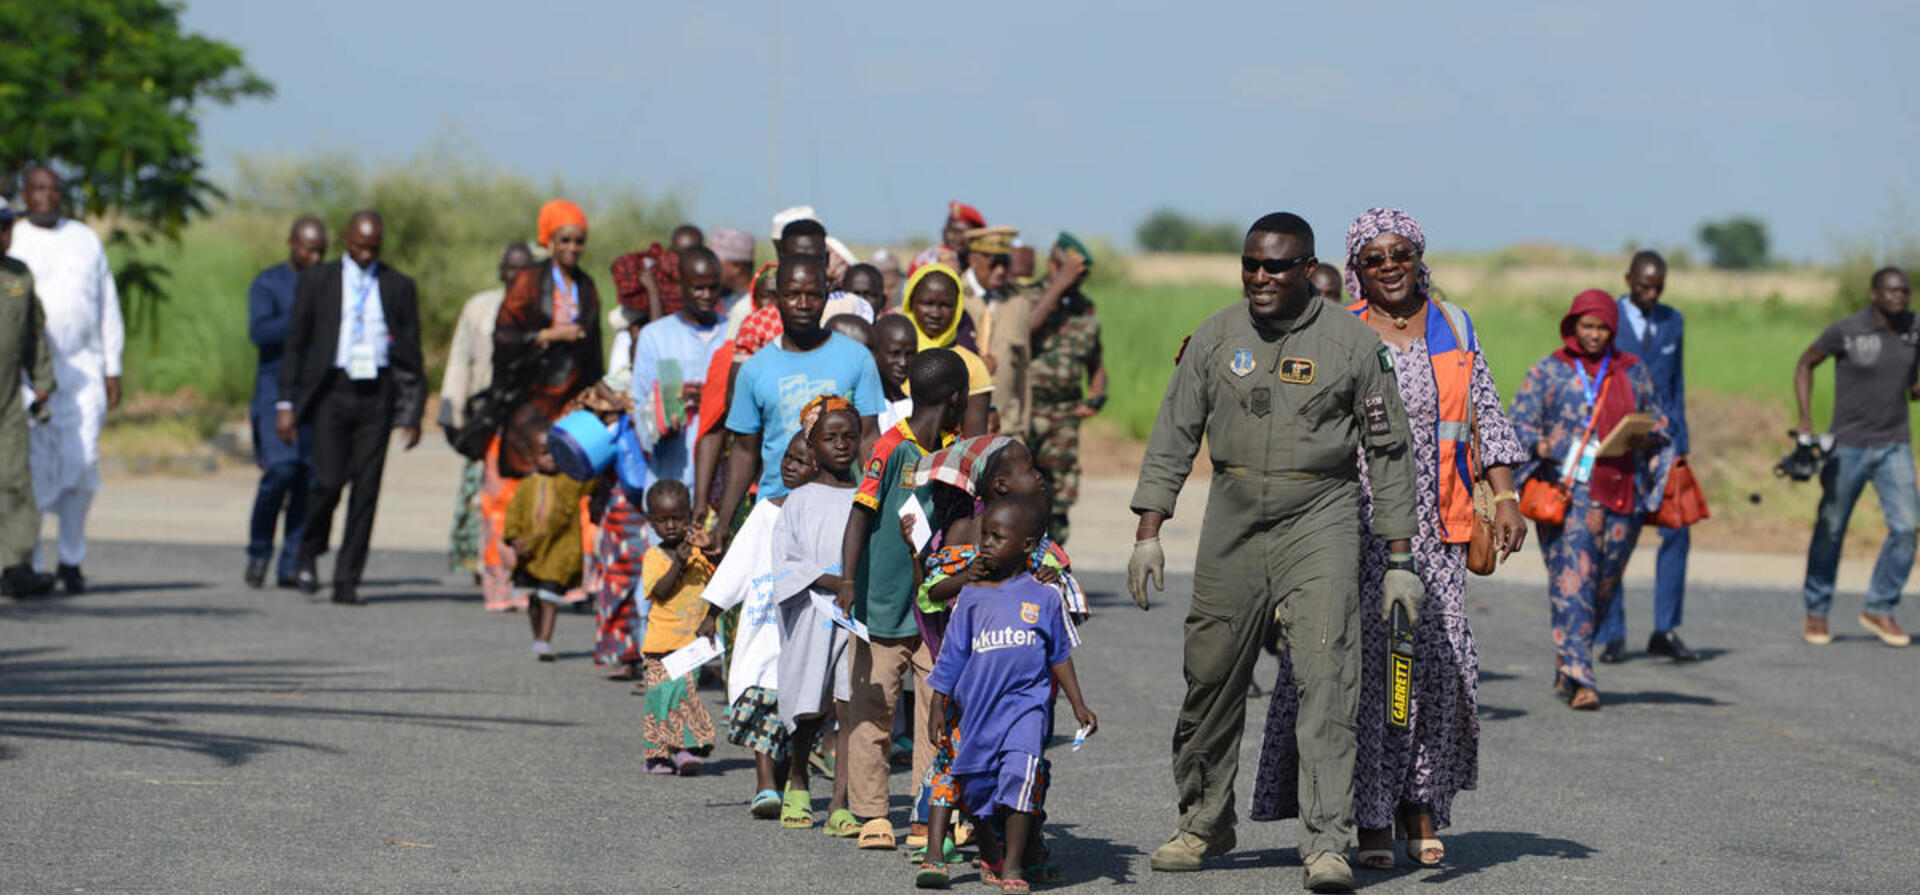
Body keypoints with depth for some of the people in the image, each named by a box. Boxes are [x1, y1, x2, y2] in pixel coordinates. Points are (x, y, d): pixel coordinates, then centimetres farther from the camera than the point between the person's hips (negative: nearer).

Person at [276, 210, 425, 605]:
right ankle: (309, 555, 16)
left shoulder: (398, 286, 9)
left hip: (377, 394, 1)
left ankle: (347, 581, 5)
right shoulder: (317, 281, 7)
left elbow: (412, 352, 11)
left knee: (367, 487, -2)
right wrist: (286, 403, 0)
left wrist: (413, 413, 5)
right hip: (332, 391, -1)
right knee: (329, 481, -11)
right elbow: (295, 342, 7)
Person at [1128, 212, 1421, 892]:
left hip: (1321, 519, -3)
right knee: (1210, 680, 8)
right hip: (1233, 520, 3)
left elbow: (1389, 453, 2)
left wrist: (1400, 560, 0)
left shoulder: (1352, 343, -2)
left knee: (1326, 677, -15)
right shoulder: (1216, 336, 5)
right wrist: (1149, 532, 0)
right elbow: (1175, 435, 9)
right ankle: (1203, 825, 26)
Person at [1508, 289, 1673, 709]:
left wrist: (1645, 438, -3)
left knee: (1605, 584, 7)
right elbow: (1517, 422, 2)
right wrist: (1541, 447, -19)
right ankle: (1579, 679, -16)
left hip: (1622, 494, 3)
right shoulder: (1549, 372, 6)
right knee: (1573, 580, -14)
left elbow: (1658, 421, 20)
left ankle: (1566, 664, 26)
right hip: (1569, 491, -3)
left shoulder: (1633, 371, 14)